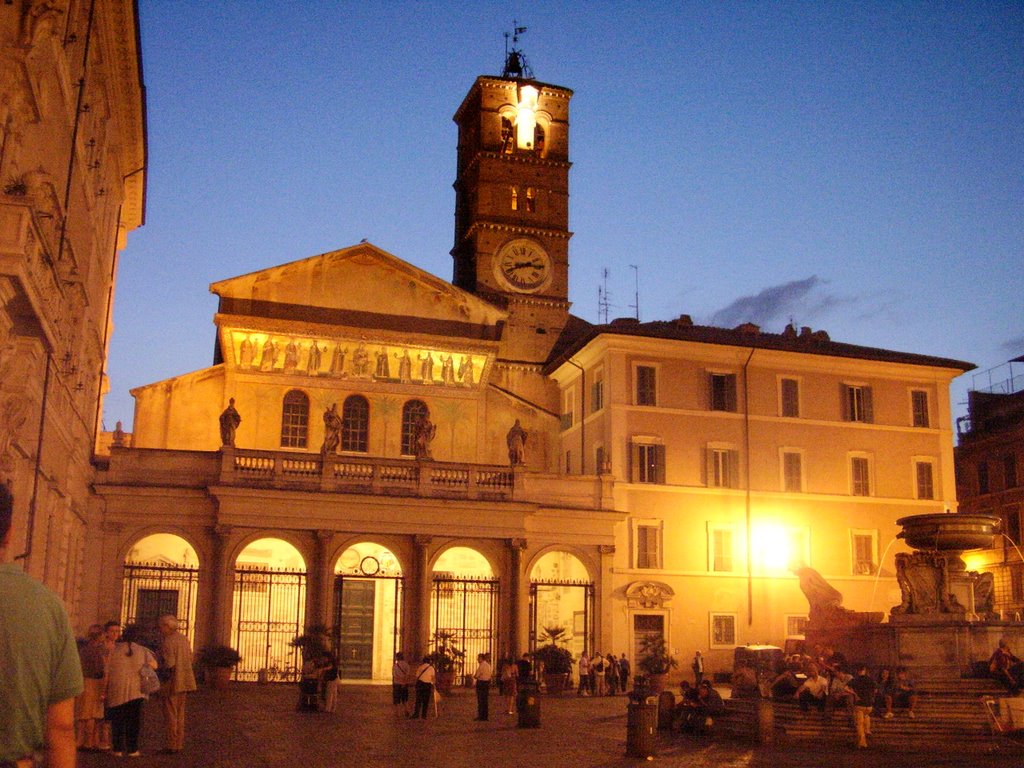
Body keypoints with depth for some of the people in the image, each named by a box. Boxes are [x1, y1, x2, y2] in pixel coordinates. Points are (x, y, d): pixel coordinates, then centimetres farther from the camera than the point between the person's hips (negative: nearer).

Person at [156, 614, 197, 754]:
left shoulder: (168, 642, -16)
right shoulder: (184, 639, 10)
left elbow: (169, 664, -20)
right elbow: (190, 658, 14)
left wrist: (165, 680, -8)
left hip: (171, 683, -8)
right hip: (183, 682, 8)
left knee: (170, 715, -2)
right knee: (180, 715, 13)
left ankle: (170, 746, 1)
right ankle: (179, 744, 17)